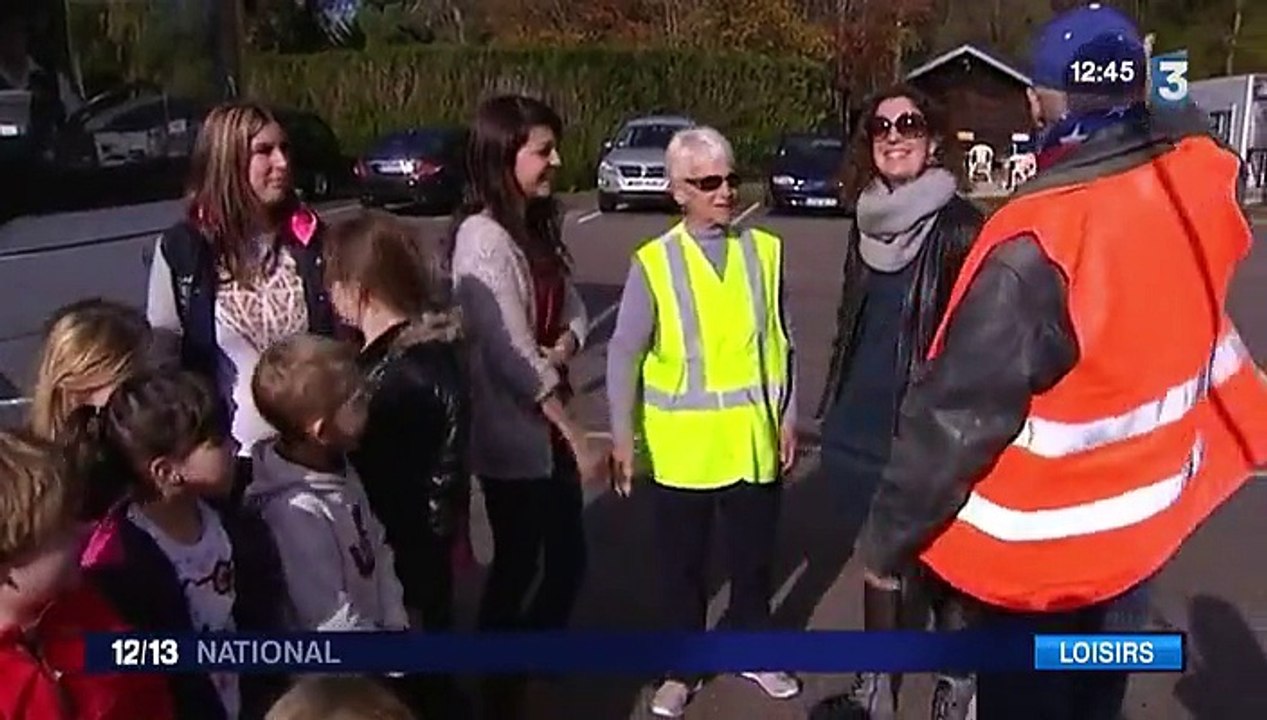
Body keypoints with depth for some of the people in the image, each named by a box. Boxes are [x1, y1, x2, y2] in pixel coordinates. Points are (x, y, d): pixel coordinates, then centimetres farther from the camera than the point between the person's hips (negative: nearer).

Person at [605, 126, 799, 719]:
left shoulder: (765, 251, 0)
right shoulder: (653, 262, -8)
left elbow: (780, 341, 6)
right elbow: (624, 354, -4)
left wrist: (788, 417, 7)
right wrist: (622, 436, -5)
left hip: (754, 438, 2)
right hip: (681, 445, -2)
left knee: (754, 555, 17)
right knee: (682, 562, 12)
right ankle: (682, 669, 32)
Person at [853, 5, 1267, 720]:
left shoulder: (1040, 243, -30)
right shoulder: (1199, 177, -9)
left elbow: (957, 411, -26)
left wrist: (888, 538, -13)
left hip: (1043, 535, -6)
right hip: (1144, 508, 7)